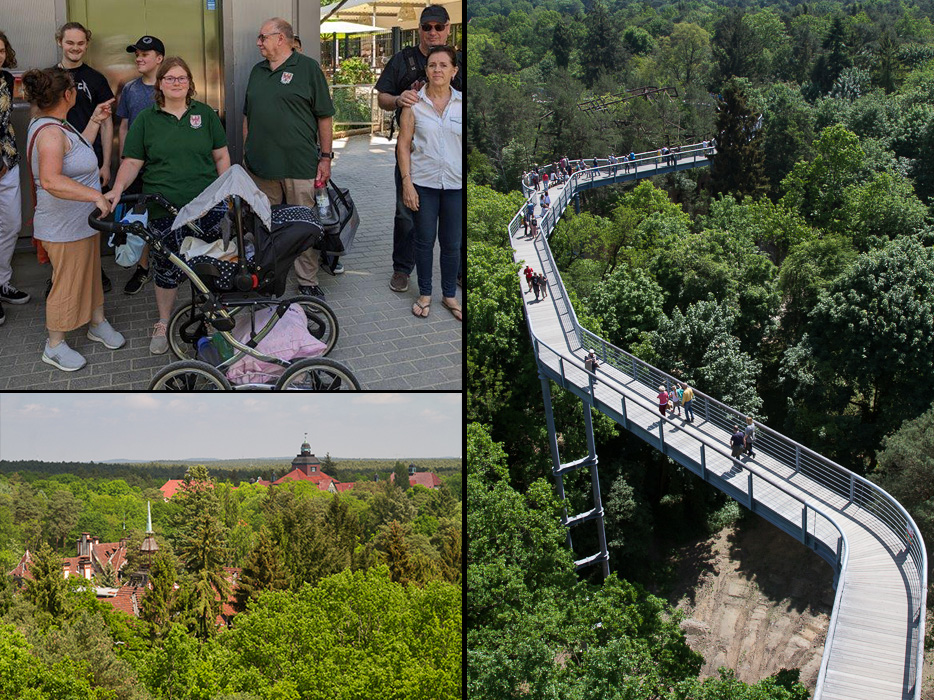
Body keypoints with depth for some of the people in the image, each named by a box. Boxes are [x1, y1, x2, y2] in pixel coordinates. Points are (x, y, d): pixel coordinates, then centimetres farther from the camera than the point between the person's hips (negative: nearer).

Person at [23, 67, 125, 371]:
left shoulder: (55, 125, 5)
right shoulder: (50, 132, -28)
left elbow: (78, 151, 19)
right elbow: (51, 180, -40)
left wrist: (95, 121, 16)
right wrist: (96, 195, -41)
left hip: (82, 221, 10)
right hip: (64, 229, -10)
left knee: (90, 274, 24)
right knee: (67, 285, 3)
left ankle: (97, 323, 42)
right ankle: (54, 346, 19)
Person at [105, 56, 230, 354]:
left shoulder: (205, 114, 9)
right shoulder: (146, 119, 6)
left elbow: (221, 156, 11)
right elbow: (132, 162, 4)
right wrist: (117, 190, -11)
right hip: (164, 208, 0)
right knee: (166, 266, 4)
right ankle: (163, 323, 19)